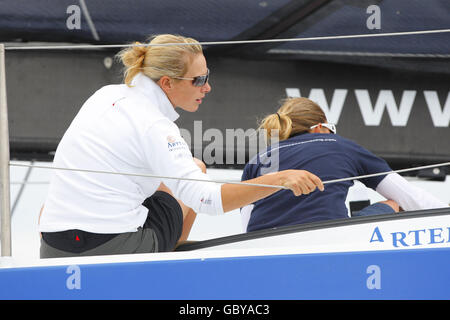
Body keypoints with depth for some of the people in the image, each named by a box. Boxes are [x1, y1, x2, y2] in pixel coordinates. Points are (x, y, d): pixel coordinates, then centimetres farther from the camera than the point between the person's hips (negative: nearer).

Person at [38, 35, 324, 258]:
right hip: (113, 249, -7)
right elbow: (206, 198, -24)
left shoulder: (108, 94, 8)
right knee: (197, 168, 17)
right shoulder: (154, 126, -15)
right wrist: (280, 180, -30)